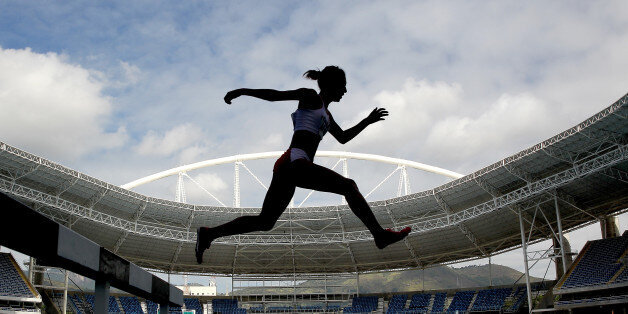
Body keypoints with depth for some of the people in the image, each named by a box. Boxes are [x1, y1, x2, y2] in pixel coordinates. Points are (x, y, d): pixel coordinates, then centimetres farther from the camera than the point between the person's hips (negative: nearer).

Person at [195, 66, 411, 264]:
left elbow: (343, 138, 42)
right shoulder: (310, 97, 5)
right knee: (348, 186, -6)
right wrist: (243, 91, -14)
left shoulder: (325, 113, 31)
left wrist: (368, 121, 41)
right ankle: (378, 233, -8)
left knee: (265, 222, 7)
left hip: (285, 166, 10)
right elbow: (276, 95, -5)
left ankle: (208, 234, 5)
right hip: (295, 162, -10)